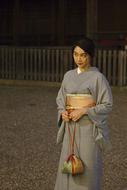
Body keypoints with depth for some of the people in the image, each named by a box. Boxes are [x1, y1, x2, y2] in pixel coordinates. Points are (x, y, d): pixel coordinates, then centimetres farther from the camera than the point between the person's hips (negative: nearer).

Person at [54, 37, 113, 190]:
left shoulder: (98, 77, -8)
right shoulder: (69, 76, 8)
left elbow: (107, 105, -9)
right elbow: (60, 99, 16)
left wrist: (84, 111, -18)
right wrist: (62, 112, -5)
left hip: (89, 128, -5)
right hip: (70, 127, 5)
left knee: (87, 166, 0)